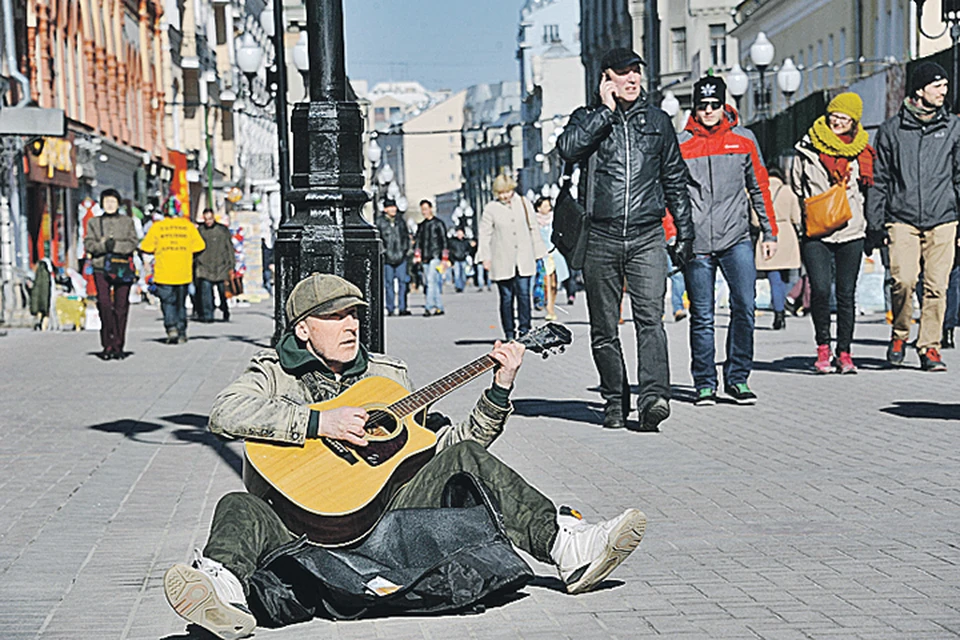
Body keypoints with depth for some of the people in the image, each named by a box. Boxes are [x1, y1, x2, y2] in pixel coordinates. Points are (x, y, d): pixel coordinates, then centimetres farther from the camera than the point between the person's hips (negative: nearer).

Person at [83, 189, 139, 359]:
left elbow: (133, 243, 3)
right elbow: (88, 244, 4)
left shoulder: (128, 222, 14)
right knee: (104, 304, -13)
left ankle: (118, 346, 4)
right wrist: (103, 245, -14)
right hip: (101, 268, 0)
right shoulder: (94, 222, 15)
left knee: (121, 306, -2)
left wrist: (116, 246, -12)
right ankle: (108, 344, -9)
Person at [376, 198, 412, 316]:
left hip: (401, 257, 3)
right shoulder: (380, 221, -1)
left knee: (402, 282, 2)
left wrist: (406, 249, 11)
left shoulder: (401, 220, 12)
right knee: (389, 283, 1)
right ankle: (390, 308, 5)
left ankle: (402, 308, 5)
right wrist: (382, 250, -7)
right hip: (387, 258, -3)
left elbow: (406, 236, 20)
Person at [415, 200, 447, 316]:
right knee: (428, 283, 4)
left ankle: (429, 307, -21)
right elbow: (419, 242, 22)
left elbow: (444, 241, -2)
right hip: (425, 258, 6)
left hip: (435, 257, -6)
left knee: (431, 280, -17)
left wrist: (444, 259, -7)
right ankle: (439, 307, 9)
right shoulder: (421, 225, 18)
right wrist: (418, 257, 12)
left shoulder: (438, 223, 1)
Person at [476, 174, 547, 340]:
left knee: (524, 294, -5)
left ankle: (525, 330, -1)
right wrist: (485, 257, -5)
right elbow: (484, 234, 2)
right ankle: (509, 333, 6)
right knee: (506, 298, 0)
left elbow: (533, 229, 15)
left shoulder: (524, 203, 9)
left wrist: (538, 253, 13)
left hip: (524, 261, 2)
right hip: (502, 263, -2)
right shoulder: (491, 208, 1)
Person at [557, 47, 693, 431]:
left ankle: (653, 396, -26)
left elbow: (676, 180, 20)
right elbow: (568, 148, -16)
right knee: (604, 329, 5)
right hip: (601, 238, 0)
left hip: (647, 237, 0)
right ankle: (615, 402, 16)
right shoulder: (589, 118, 8)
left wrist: (685, 233, 15)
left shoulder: (657, 121, 14)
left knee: (650, 318, -16)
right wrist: (606, 110, -11)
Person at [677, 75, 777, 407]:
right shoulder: (680, 144, 4)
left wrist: (769, 232, 10)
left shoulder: (744, 139, 8)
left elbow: (759, 188, 14)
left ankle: (737, 378, 3)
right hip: (695, 243, -1)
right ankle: (705, 384, 14)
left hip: (736, 239, 1)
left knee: (745, 307, -9)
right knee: (702, 318, 4)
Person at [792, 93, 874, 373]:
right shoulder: (808, 148, 3)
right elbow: (797, 186, 12)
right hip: (816, 233, -1)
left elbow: (868, 189, 17)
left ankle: (844, 352, 12)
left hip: (851, 232, 2)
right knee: (820, 289, -12)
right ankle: (823, 347, 5)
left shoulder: (862, 151, 7)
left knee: (846, 294, 3)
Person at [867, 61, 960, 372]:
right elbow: (878, 180, 9)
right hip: (902, 221, -1)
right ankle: (900, 334, 9)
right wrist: (874, 226, 4)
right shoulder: (891, 130, 6)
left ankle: (929, 347, 9)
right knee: (903, 280, -15)